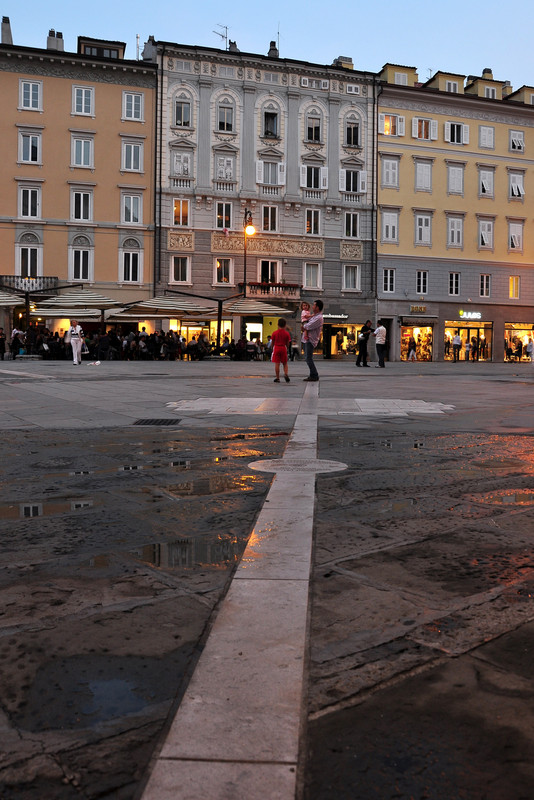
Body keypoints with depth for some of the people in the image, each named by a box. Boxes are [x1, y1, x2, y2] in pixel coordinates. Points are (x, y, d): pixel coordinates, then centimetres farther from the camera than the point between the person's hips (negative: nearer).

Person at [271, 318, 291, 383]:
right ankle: (286, 374, -10)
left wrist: (273, 348, 21)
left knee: (277, 364, 0)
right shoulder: (286, 333, -1)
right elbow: (287, 343, 2)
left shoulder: (275, 333, -3)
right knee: (285, 363, 13)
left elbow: (272, 342, 4)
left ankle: (277, 378, 1)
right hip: (283, 348, 1)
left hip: (276, 348, -1)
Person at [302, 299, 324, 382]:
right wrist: (305, 330, -6)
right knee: (307, 357, 12)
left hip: (310, 340, -10)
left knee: (308, 358, -11)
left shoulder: (319, 318, -16)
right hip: (306, 338, 10)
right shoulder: (314, 315, 16)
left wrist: (303, 327, 1)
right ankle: (312, 375, 17)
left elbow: (309, 326, -19)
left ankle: (314, 376, -7)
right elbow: (307, 323, 14)